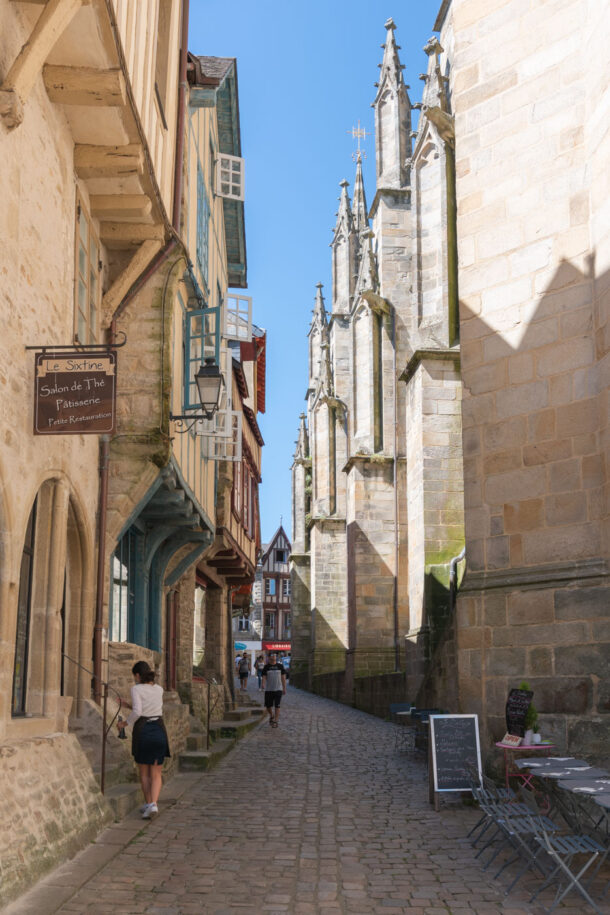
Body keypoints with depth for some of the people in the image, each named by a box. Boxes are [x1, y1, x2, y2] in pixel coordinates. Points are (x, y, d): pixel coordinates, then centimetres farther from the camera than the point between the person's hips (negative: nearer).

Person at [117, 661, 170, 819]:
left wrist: (125, 723, -3)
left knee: (144, 772, 16)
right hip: (159, 730, 3)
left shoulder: (136, 689, -6)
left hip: (142, 731, -3)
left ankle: (148, 804, 20)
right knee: (156, 774, 5)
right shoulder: (159, 689, 10)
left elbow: (137, 711, -18)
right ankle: (153, 804, -14)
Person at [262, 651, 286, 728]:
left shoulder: (280, 666, 4)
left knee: (277, 706, -7)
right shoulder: (266, 667, 3)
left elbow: (283, 678, 7)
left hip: (278, 689, -1)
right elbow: (264, 677, -1)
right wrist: (263, 684, -21)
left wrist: (284, 688, 5)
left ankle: (275, 721, -2)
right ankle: (271, 716, 33)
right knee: (268, 706, 5)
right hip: (268, 689, 1)